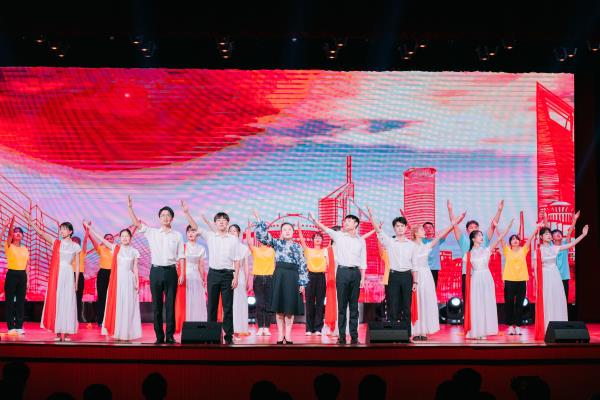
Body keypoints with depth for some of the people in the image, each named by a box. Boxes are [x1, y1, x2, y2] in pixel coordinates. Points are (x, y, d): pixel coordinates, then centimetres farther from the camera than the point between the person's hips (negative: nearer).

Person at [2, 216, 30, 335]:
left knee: (21, 301, 4)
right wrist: (12, 221, -30)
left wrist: (27, 279, 7)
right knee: (10, 301, -2)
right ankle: (11, 327, 1)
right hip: (11, 274, -4)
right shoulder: (9, 246, 0)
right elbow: (10, 233, -18)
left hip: (22, 275, 4)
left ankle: (19, 326, 9)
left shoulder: (25, 249, 12)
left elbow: (27, 265, 13)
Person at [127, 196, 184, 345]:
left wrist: (182, 274, 0)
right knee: (156, 306, 2)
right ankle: (159, 336, 8)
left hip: (171, 271, 0)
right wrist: (130, 207, -9)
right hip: (156, 271, 1)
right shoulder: (152, 233, 8)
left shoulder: (177, 235, 7)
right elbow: (136, 222, 1)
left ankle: (170, 335, 4)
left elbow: (180, 257, 6)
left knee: (170, 305, -1)